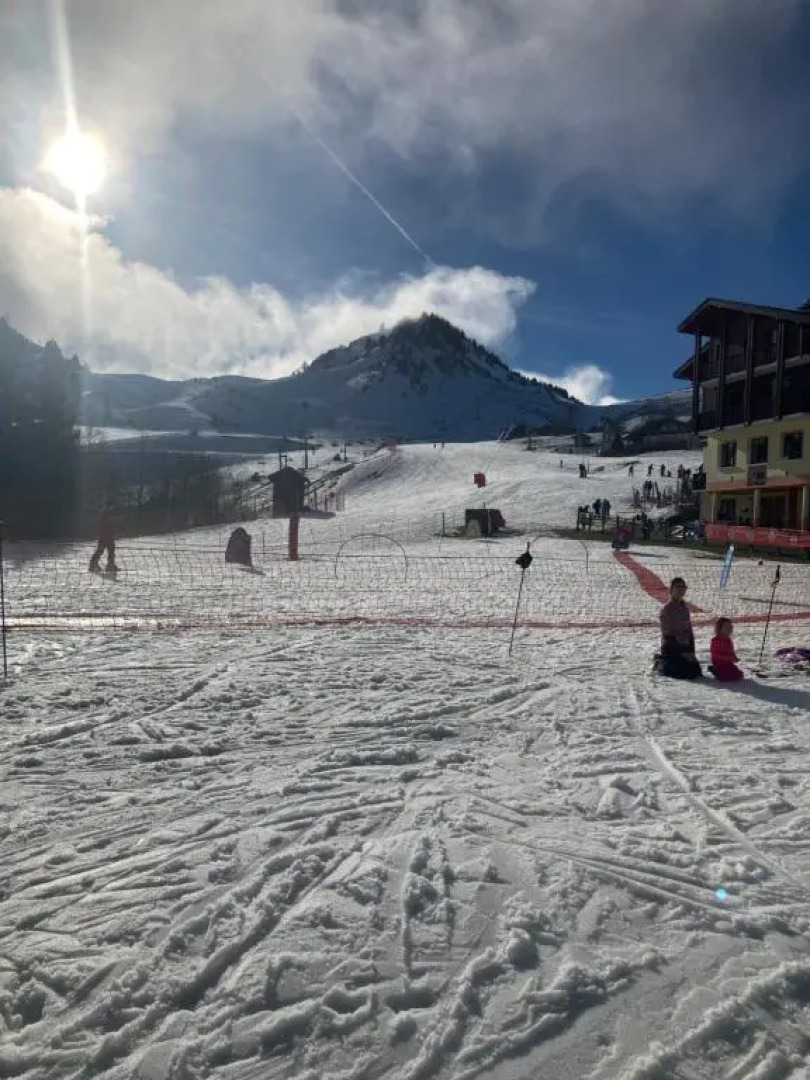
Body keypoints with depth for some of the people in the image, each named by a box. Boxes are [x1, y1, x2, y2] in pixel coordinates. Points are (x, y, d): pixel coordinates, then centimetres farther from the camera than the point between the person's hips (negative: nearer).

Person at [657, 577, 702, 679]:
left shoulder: (684, 608, 10)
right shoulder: (666, 609, -12)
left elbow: (689, 629, 13)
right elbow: (667, 633, -14)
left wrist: (691, 650, 3)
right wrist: (682, 652, -14)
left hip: (684, 646, 7)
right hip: (670, 647, -7)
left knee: (696, 672, 0)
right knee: (685, 673, -16)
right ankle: (661, 664, 9)